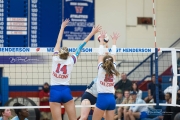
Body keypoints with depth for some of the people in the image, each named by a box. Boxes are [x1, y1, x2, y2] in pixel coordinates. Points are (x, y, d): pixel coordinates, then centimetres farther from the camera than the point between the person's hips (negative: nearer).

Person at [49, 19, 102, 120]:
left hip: (55, 91, -1)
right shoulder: (71, 61, 2)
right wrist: (92, 33, 12)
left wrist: (63, 27, 24)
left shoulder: (56, 59, 1)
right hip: (66, 91, 1)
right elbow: (80, 47, 7)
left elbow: (58, 42, 12)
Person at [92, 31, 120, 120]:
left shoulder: (101, 69, -4)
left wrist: (101, 40, 11)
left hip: (102, 98, -4)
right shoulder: (113, 69, 5)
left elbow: (100, 54, 3)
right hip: (111, 98, 4)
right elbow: (113, 55, 14)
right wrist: (114, 41, 24)